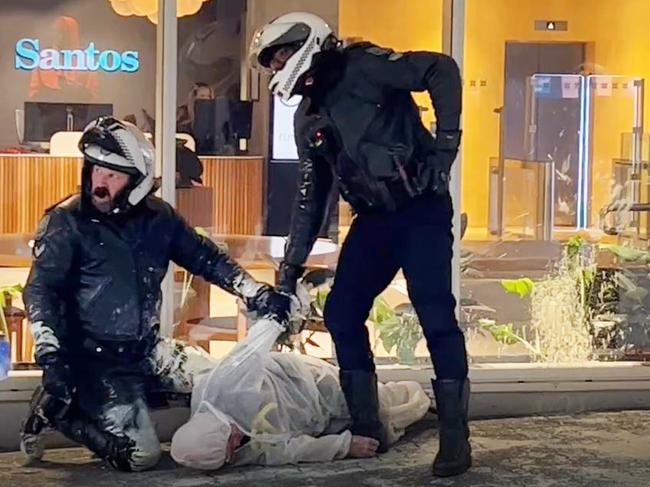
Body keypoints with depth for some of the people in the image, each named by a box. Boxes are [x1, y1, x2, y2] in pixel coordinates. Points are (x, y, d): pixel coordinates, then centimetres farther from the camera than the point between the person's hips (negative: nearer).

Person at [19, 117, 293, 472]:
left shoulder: (157, 218, 0)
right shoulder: (66, 223, -14)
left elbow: (206, 258, 8)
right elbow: (40, 290, -19)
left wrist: (259, 296, 2)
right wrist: (52, 358, -30)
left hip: (145, 348, 6)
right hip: (94, 357, -6)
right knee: (141, 456, -17)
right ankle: (58, 412, 3)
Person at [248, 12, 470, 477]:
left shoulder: (361, 67, -9)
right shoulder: (308, 118, 16)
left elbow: (441, 70, -18)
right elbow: (311, 196, 20)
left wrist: (445, 142, -22)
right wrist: (292, 263, 17)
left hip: (421, 208, -8)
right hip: (374, 217, 8)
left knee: (435, 314, -15)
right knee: (341, 314, 1)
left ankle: (455, 436, -8)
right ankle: (366, 427, 13)